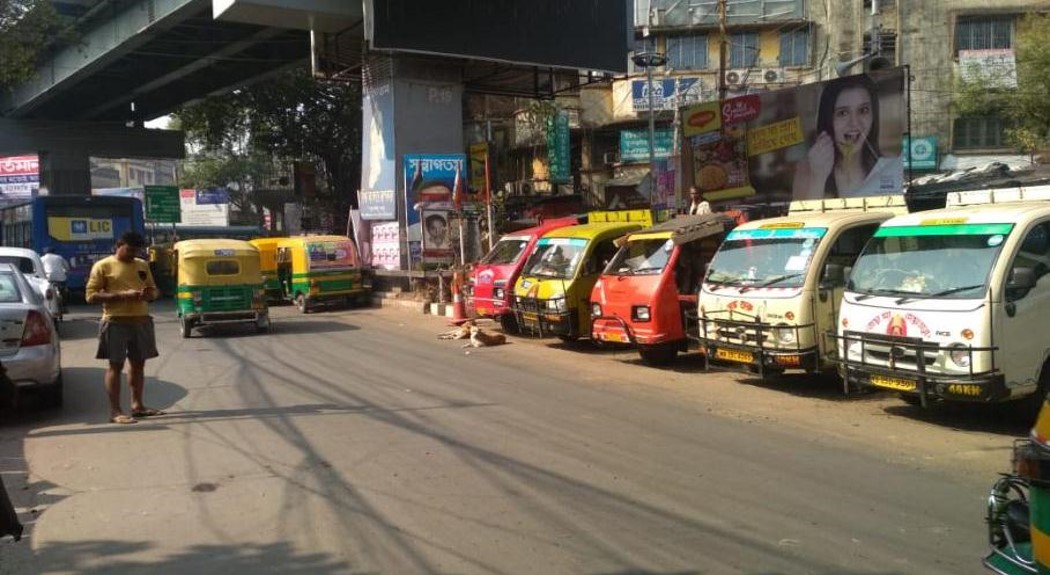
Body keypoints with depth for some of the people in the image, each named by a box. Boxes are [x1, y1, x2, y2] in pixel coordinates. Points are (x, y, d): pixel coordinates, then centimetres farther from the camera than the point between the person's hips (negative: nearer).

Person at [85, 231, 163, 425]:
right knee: (116, 365, -3)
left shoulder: (142, 265, 14)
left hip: (141, 320, 6)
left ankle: (137, 405, 22)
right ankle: (115, 411, -1)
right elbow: (91, 296, -8)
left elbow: (153, 290, 21)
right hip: (116, 322, -6)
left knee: (138, 364, 12)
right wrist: (121, 295, -19)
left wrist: (148, 294, -4)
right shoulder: (103, 266, -3)